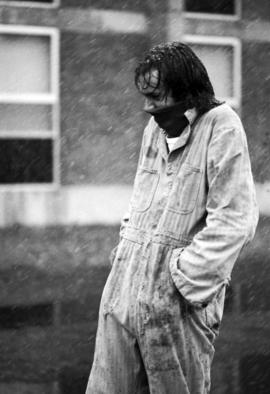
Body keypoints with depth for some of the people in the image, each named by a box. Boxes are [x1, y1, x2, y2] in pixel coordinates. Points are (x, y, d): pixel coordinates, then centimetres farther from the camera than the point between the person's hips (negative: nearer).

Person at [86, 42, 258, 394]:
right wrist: (127, 241, 11)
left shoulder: (221, 127, -7)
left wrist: (185, 277, -16)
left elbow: (234, 221, -14)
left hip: (180, 300, -6)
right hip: (125, 286, 6)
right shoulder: (156, 126, 15)